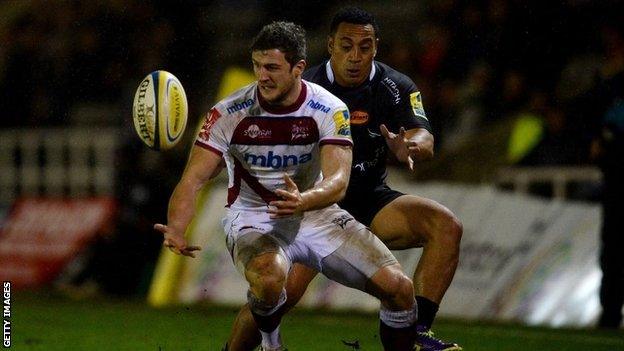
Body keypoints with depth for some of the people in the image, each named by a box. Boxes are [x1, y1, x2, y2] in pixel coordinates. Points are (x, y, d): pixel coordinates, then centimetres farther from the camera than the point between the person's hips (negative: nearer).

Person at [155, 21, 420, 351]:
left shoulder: (329, 110, -11)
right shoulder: (229, 113, -13)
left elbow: (338, 181, -22)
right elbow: (192, 179, -15)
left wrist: (302, 201, -45)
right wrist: (175, 230, -35)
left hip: (315, 213, 2)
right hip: (253, 218, -2)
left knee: (398, 287, -13)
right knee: (270, 277, -38)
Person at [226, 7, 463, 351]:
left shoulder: (397, 88, -5)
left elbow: (424, 140, -18)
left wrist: (409, 147, -42)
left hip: (371, 200, 3)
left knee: (446, 225, -21)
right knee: (282, 290, -24)